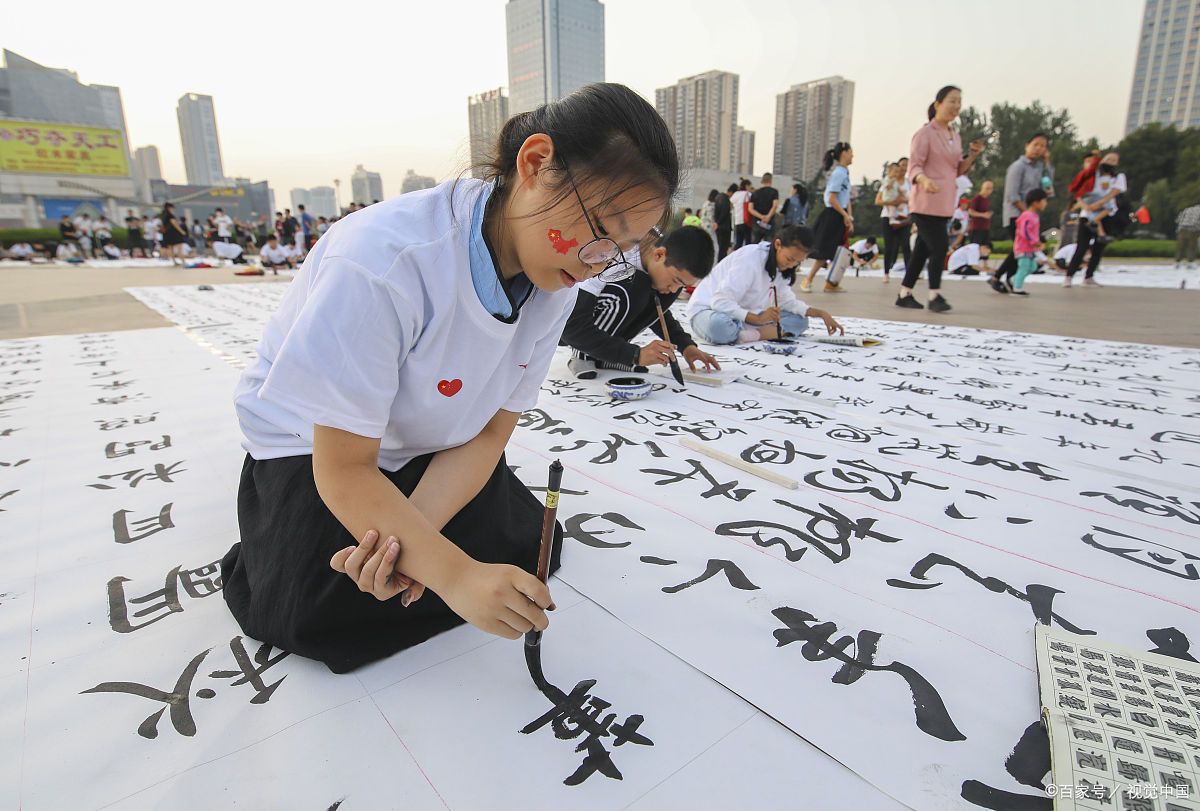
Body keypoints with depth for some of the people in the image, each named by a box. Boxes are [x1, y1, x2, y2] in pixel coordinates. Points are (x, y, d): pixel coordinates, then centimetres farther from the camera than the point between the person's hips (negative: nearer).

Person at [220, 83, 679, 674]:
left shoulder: (555, 284, -17)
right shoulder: (383, 260, -37)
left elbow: (489, 433, -14)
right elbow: (343, 468, -30)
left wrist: (412, 533, -29)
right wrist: (456, 574, -36)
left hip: (428, 443, 5)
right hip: (309, 442, -4)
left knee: (528, 551, -4)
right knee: (322, 619, -18)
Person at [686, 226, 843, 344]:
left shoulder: (779, 266, 2)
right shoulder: (750, 258, -24)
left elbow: (788, 302, 7)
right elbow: (720, 302, -30)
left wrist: (820, 313, -6)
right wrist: (757, 319, -39)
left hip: (744, 314, 9)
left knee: (799, 321, -7)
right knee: (719, 327, -45)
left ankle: (751, 334, -25)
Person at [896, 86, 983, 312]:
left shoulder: (955, 136, 16)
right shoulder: (925, 134, -7)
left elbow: (958, 170, 20)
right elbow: (914, 166, -14)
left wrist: (973, 155, 2)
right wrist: (924, 180, -34)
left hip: (944, 204, 8)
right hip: (926, 203, -8)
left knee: (923, 250, 9)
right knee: (939, 247, -14)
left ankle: (904, 294, 15)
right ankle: (934, 295, -5)